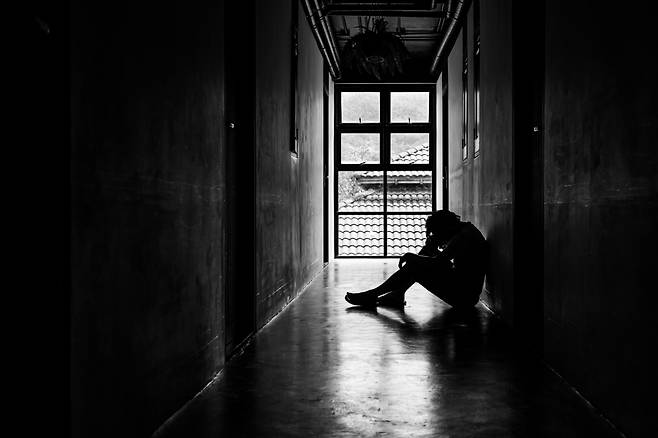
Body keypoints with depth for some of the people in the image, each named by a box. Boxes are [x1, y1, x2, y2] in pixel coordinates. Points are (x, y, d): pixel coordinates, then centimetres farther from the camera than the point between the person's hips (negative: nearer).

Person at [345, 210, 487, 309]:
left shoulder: (463, 236, -20)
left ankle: (372, 295, 0)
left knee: (413, 268, -11)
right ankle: (397, 295, 11)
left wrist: (410, 257, -13)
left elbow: (438, 262, -27)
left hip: (463, 296, -10)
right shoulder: (465, 228, 10)